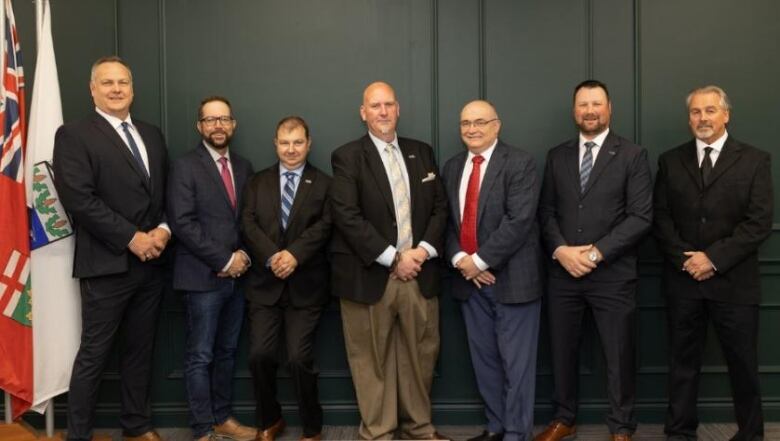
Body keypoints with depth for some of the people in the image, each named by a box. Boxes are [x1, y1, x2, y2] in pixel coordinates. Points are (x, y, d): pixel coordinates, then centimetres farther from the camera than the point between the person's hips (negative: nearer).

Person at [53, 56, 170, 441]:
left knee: (139, 349, 16)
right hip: (108, 264, -6)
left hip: (151, 262, 6)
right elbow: (80, 200, -15)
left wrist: (163, 229, -5)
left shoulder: (152, 135, 15)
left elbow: (167, 191, 14)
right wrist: (132, 238, -17)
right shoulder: (73, 135, -4)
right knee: (94, 354, 2)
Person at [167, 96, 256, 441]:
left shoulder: (243, 167, 12)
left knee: (226, 353, 14)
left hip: (236, 276, 5)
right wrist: (223, 261, -14)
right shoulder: (184, 167, -5)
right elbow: (182, 223, -13)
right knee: (200, 357, 2)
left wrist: (243, 256, -5)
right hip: (202, 277, -5)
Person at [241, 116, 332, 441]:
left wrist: (295, 254, -20)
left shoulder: (324, 184, 6)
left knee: (299, 358, -7)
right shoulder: (257, 183, 13)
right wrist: (272, 257, -16)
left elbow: (324, 225, -6)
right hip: (266, 284, 3)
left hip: (306, 285, -2)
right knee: (260, 355, -2)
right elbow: (249, 224, 0)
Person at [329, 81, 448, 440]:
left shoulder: (421, 152, 13)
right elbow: (347, 216, -12)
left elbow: (440, 207, 11)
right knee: (373, 360, 5)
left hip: (419, 272, 4)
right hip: (370, 276, -4)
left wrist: (424, 250, -6)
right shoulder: (347, 156, -2)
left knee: (420, 355, 11)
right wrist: (393, 258, -14)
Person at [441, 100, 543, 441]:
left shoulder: (520, 163, -9)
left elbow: (519, 221, -18)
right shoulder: (452, 167, 11)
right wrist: (459, 258, -8)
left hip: (511, 277, -6)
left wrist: (480, 260, -17)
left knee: (516, 362, 2)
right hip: (470, 278, 6)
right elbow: (448, 220, 10)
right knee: (483, 359, 14)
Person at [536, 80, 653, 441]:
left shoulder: (633, 155, -1)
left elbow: (640, 217, -8)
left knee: (619, 355, 7)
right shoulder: (557, 156, 10)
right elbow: (546, 212, 8)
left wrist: (596, 252, -15)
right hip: (562, 272, 3)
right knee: (562, 351, 11)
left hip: (612, 274, -3)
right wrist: (561, 250, -9)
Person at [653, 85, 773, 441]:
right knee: (683, 361, 9)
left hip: (734, 281, -2)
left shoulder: (754, 160, 1)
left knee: (743, 363, 7)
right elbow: (661, 218, 3)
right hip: (683, 279, 2)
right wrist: (684, 258, -10)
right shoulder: (671, 161, 8)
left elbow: (759, 222, -7)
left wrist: (714, 258, -14)